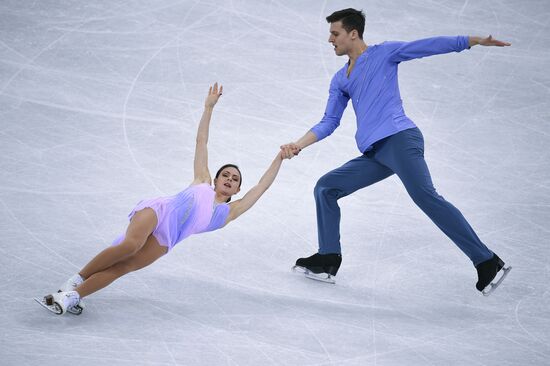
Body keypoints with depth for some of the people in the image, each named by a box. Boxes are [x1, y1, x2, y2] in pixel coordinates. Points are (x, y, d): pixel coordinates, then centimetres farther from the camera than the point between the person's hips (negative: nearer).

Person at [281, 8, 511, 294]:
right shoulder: (340, 80, 24)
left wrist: (475, 41, -11)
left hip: (399, 139, -8)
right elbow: (329, 122, 23)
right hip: (373, 155, 8)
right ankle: (328, 261, 6)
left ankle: (486, 262, -25)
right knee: (325, 188, 5)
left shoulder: (383, 53, 7)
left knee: (424, 196, -24)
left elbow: (428, 46, -1)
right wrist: (298, 145, 7)